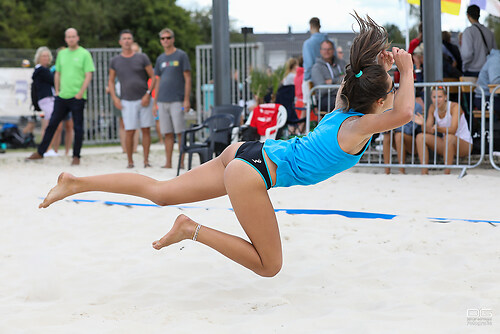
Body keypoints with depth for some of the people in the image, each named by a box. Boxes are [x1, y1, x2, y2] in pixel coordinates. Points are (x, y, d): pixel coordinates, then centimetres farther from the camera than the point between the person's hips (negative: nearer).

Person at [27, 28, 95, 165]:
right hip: (62, 96, 5)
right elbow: (58, 73, 18)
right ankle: (40, 152, 13)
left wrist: (81, 93, -14)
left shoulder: (84, 54, -4)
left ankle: (76, 156, 9)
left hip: (77, 97, -5)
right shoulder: (62, 53, 12)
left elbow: (88, 75, -8)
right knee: (52, 124, 7)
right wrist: (57, 90, 11)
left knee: (78, 127, 1)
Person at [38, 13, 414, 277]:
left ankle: (76, 183, 15)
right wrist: (407, 70, -16)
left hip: (247, 155, 9)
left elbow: (352, 91, 37)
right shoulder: (358, 127, -11)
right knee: (270, 265, 0)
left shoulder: (342, 112, 12)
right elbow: (403, 113, -30)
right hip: (252, 173, -9)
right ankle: (194, 230, -5)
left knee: (159, 191, 15)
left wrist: (382, 71, 23)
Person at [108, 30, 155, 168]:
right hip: (127, 101, 0)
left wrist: (148, 94, -7)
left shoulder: (142, 58, 4)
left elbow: (153, 77, 4)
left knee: (146, 130, 0)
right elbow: (111, 81, 16)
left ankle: (146, 160, 6)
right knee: (129, 131, -6)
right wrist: (114, 97, 2)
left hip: (144, 100, 0)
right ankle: (130, 161, 4)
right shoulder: (115, 61, 8)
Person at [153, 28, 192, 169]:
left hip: (177, 100, -5)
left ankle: (182, 162, -1)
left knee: (180, 132, -5)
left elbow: (187, 79, -3)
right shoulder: (160, 59, 16)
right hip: (162, 101, 5)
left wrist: (186, 99, -11)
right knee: (167, 134, 5)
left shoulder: (181, 55, 1)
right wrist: (155, 102, 14)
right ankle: (168, 163, 8)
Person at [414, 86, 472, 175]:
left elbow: (453, 130, -30)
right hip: (446, 144, 6)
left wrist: (438, 128, -46)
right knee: (420, 136, -10)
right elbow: (429, 130, -7)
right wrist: (423, 124, -28)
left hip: (464, 144, -6)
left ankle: (447, 173, -32)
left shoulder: (454, 106, -19)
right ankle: (424, 172, -15)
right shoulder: (433, 108, -2)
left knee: (448, 137, -38)